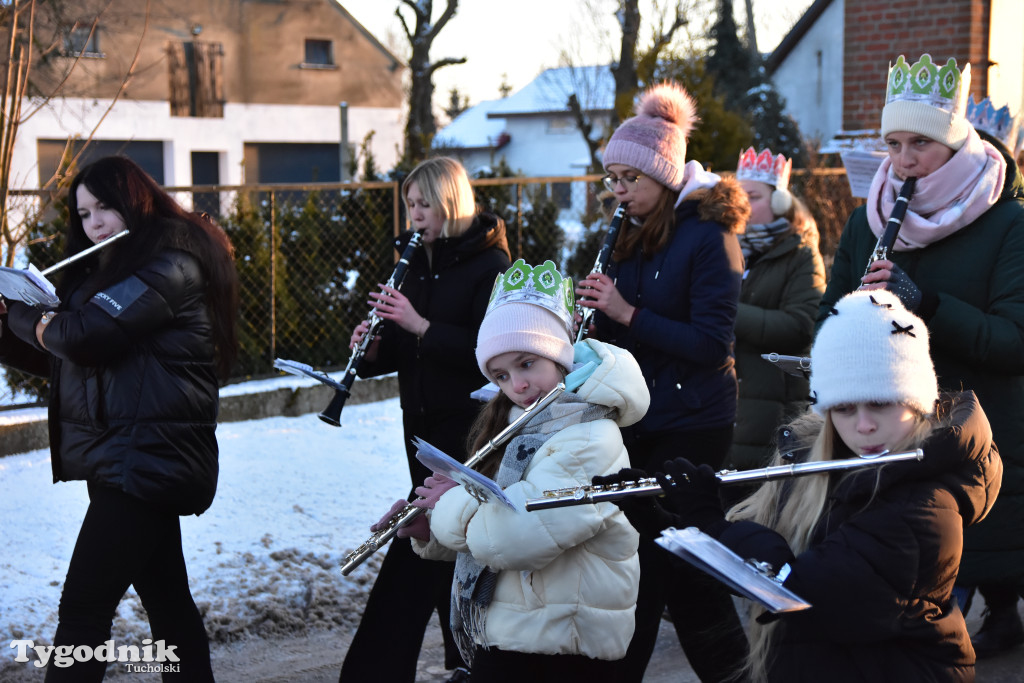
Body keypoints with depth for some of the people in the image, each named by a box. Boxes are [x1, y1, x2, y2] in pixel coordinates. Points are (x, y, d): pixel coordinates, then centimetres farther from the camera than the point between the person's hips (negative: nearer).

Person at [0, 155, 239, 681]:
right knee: (166, 597, 15)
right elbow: (55, 357, 18)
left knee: (82, 608, -11)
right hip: (130, 460, 10)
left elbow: (84, 337, -24)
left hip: (145, 459, -10)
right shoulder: (105, 269, 17)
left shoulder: (170, 264, -13)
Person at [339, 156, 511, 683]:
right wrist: (372, 348, -7)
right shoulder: (417, 263, 12)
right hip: (422, 419, 8)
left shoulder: (489, 263, -10)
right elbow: (404, 349, 14)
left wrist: (420, 325, -25)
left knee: (419, 545, -8)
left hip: (467, 419, -8)